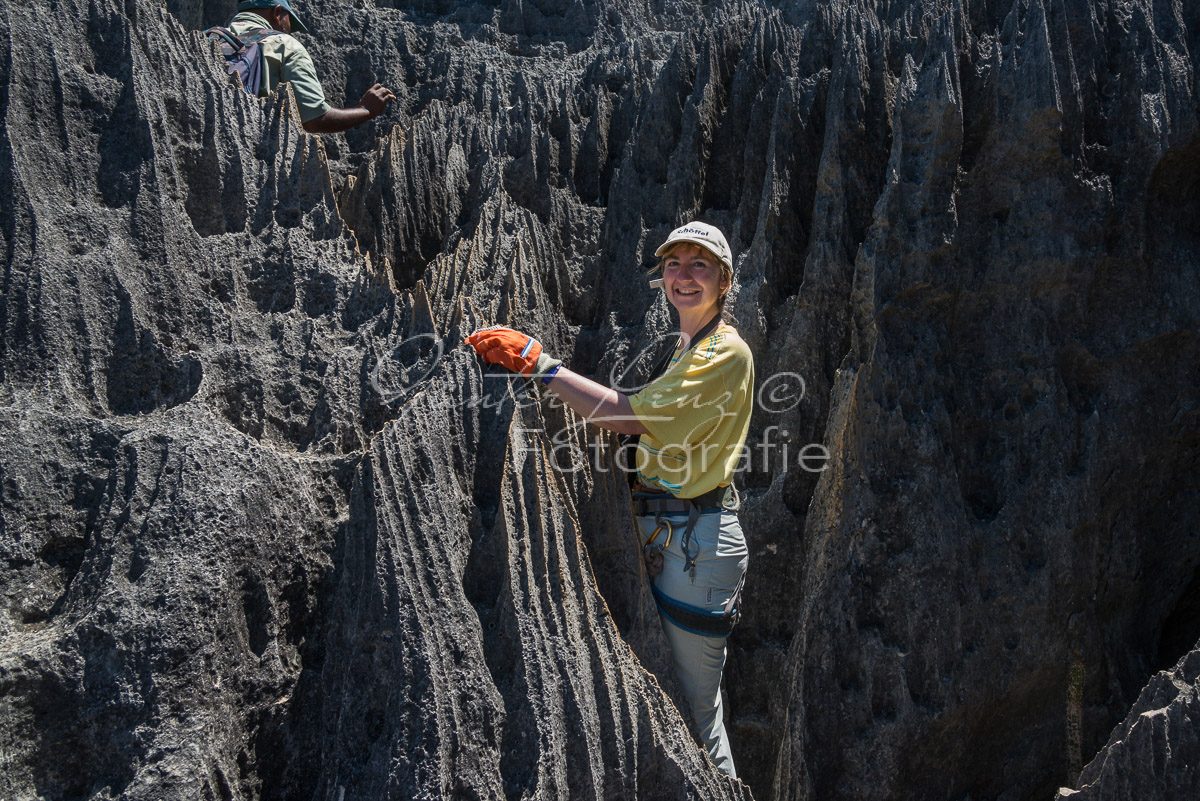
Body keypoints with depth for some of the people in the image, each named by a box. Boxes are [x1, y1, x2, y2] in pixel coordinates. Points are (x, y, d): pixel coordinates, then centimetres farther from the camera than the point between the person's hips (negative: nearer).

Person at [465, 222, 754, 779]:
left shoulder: (727, 352, -12)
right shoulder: (686, 348, 20)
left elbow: (631, 417, -22)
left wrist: (539, 363, -19)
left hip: (698, 541, -9)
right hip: (662, 534, 9)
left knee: (693, 710, -1)